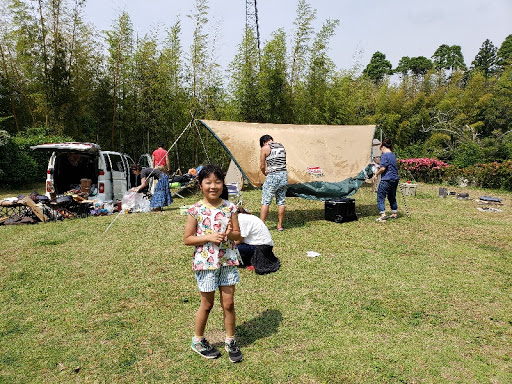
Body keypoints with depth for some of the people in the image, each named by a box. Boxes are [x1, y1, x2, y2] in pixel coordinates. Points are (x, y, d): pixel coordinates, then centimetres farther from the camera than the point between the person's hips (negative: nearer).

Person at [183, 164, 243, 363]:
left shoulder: (229, 207, -3)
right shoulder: (195, 210, -11)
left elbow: (238, 234, 3)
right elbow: (187, 239, -8)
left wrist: (230, 234, -20)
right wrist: (209, 237, -20)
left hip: (227, 261, 3)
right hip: (205, 263, -2)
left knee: (229, 303, 10)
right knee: (207, 304, 12)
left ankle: (230, 341, 31)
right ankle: (198, 340, 35)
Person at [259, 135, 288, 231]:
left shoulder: (265, 148, -3)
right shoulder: (281, 146, 13)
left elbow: (262, 166, -1)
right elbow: (282, 162, 16)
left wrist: (265, 173, 19)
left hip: (272, 177, -6)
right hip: (284, 175, 6)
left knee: (265, 202, 1)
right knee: (281, 201, 11)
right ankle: (280, 225, 17)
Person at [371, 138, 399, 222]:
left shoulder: (384, 155, -12)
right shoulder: (393, 155, 15)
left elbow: (383, 168, -18)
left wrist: (375, 175, -6)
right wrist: (378, 166, 28)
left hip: (386, 180, -9)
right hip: (395, 179, 9)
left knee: (380, 197, -5)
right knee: (392, 197, 20)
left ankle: (383, 215, -13)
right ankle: (395, 214, 29)